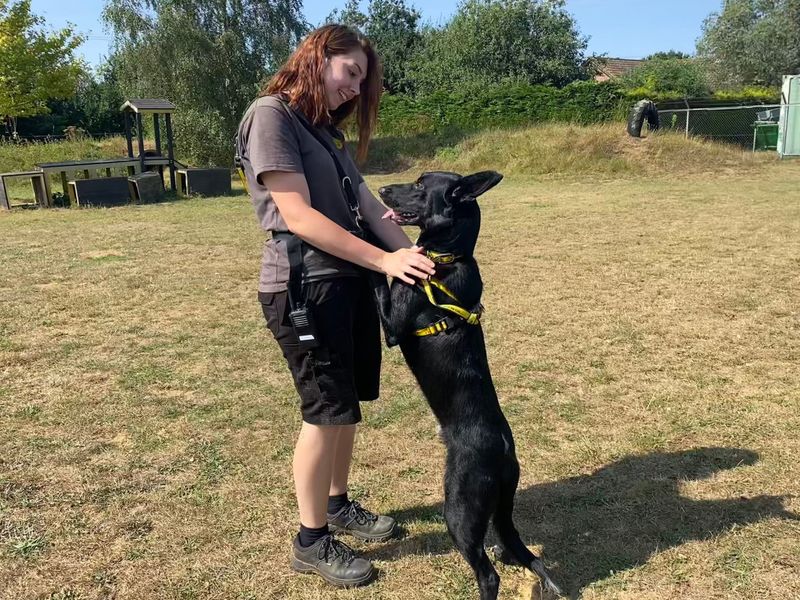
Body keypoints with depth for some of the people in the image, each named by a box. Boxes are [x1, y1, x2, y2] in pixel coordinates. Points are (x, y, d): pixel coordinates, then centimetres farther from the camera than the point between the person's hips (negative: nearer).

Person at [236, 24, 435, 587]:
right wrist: (384, 260, -19)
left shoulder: (327, 132, 20)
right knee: (327, 410, -1)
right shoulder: (271, 115, -8)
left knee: (347, 404, 15)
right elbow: (299, 217, -18)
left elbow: (369, 206, 9)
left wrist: (415, 258, -4)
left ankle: (338, 503, 35)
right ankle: (312, 541, 16)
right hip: (305, 285, -8)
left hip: (351, 280, 8)